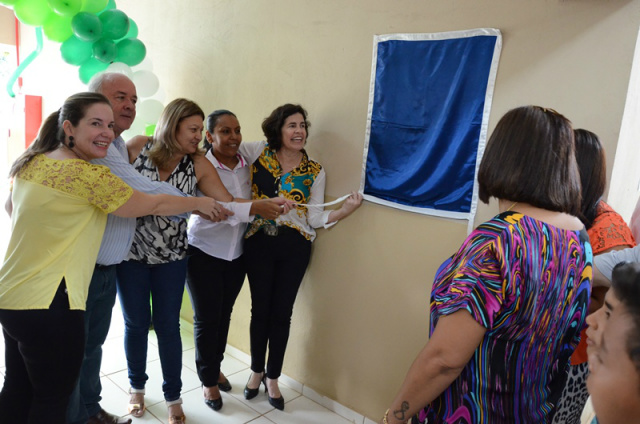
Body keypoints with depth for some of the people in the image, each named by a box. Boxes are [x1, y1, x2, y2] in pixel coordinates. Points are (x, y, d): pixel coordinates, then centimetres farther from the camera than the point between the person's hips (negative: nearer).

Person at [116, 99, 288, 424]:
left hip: (171, 256, 1)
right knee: (136, 323, 13)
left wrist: (263, 204, -25)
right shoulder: (137, 147, -10)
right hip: (130, 253, 0)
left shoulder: (198, 165, -7)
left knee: (168, 326, 8)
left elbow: (228, 204, -11)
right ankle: (137, 387, 39)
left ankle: (173, 398, 28)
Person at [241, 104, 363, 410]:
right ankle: (256, 371, 34)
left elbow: (315, 217, -5)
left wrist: (344, 211, -20)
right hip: (258, 243, 0)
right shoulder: (259, 153, 0)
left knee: (282, 312, 9)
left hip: (294, 247, 0)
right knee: (260, 309, 11)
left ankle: (272, 377, 29)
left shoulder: (315, 171, 0)